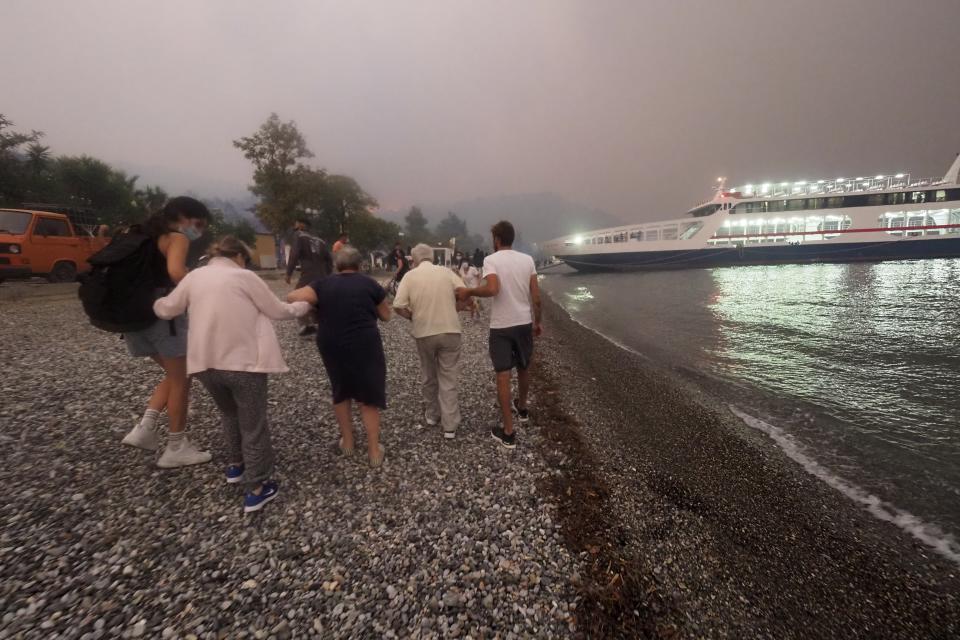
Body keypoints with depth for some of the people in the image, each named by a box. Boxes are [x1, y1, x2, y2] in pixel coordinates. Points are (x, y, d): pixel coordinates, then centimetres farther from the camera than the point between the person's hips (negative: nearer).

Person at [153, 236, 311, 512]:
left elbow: (165, 310, 18)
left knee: (229, 414, 30)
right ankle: (257, 489, 15)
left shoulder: (193, 276, 8)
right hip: (244, 361, -5)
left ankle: (235, 464, 45)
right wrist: (304, 305, 16)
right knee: (253, 425, 7)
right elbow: (278, 311, -1)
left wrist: (156, 302, 41)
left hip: (205, 362, 5)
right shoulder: (245, 276, -5)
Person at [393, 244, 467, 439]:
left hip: (424, 333, 0)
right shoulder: (446, 271, 2)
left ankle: (433, 415, 35)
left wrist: (413, 317, 10)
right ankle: (450, 426, 8)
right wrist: (452, 309, 10)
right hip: (450, 331, 0)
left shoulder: (410, 275, -1)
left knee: (428, 376, 19)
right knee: (448, 378, 6)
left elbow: (398, 306, -8)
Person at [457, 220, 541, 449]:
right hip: (524, 323, 5)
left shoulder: (491, 260, -10)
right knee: (523, 369, 23)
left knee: (503, 376, 1)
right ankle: (522, 409, 46)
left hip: (500, 326, -4)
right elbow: (536, 297, 2)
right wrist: (537, 322, 14)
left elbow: (492, 289, -27)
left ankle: (508, 433, 5)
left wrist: (469, 291, -11)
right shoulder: (527, 260, 3)